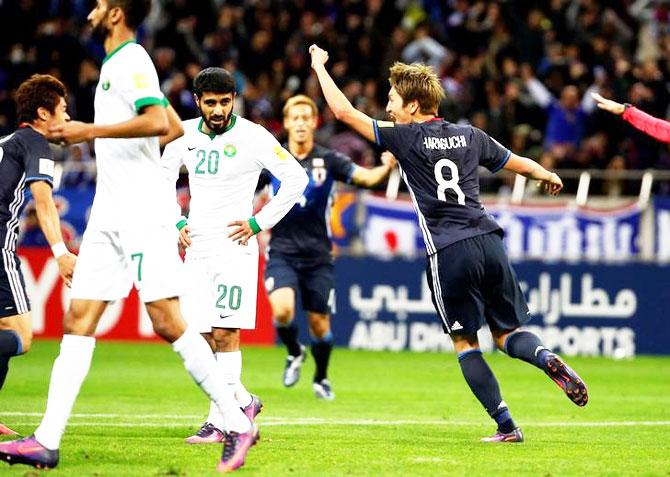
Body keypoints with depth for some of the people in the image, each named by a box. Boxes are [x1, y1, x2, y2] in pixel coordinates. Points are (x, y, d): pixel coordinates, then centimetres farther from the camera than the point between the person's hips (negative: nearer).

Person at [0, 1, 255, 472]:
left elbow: (159, 121, -26)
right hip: (109, 215, 10)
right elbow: (175, 128, 28)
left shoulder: (129, 61, -9)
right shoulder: (119, 64, 20)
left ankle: (238, 424, -3)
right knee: (78, 321, 1)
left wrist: (91, 130, -22)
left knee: (168, 323, -11)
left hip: (144, 212, -10)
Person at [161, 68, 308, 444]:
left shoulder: (252, 137, -8)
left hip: (234, 248, -5)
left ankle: (220, 421, -8)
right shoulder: (185, 134, 6)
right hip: (197, 249, 5)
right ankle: (244, 402, 21)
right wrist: (177, 223, 8)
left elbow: (297, 179, -6)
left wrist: (259, 223, -8)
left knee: (225, 334, -11)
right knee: (205, 337, 4)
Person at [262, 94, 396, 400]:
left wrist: (387, 167, -36)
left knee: (319, 323, 4)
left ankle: (321, 379, 30)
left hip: (317, 255, 0)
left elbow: (367, 177, -15)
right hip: (282, 251, 0)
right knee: (282, 310, -23)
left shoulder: (328, 160, -3)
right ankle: (294, 353, 10)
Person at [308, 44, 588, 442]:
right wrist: (549, 176, 48)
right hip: (488, 242, 4)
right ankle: (548, 358, -20)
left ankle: (505, 424, -1)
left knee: (465, 342, 6)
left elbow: (344, 112, 0)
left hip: (449, 255, -4)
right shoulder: (469, 136, 13)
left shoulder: (406, 138, -1)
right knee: (507, 332, 13)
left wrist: (320, 67, 15)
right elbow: (519, 163, 26)